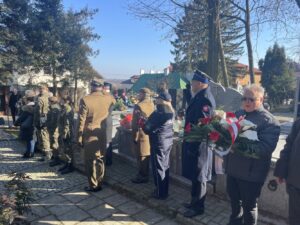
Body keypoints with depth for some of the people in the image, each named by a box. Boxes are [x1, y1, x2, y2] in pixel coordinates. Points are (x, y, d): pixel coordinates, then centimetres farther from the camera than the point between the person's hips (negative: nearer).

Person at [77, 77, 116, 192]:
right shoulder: (108, 99, -3)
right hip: (102, 135, 4)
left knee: (90, 161, 8)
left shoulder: (85, 100, -13)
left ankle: (93, 185, 17)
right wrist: (105, 92, 23)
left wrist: (79, 137, -4)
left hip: (89, 135, -3)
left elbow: (81, 121, -11)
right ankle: (99, 183, 25)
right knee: (100, 160, 15)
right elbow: (114, 101, 23)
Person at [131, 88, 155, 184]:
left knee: (141, 157, 4)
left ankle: (142, 176, 15)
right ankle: (145, 174, 29)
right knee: (146, 155, 17)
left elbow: (136, 123, -17)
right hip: (150, 134, 8)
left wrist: (134, 136, -10)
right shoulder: (152, 105, 4)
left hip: (141, 135, -7)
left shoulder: (139, 106, -17)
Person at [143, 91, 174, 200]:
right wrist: (148, 120, 11)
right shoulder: (171, 112, 5)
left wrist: (144, 123, 4)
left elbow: (147, 129, -18)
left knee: (158, 168, 5)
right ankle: (165, 191, 29)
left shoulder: (157, 113, -19)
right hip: (168, 141, 8)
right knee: (165, 166, 16)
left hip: (158, 143, -8)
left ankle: (160, 193, 17)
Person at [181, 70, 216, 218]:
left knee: (198, 177, 6)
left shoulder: (205, 99, -19)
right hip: (193, 142, 9)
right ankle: (195, 202, 36)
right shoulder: (198, 97, 11)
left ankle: (198, 207, 22)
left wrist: (194, 147, -21)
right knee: (194, 176, 20)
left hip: (198, 145, -9)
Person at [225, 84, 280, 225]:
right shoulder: (238, 114, 8)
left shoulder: (269, 121, -13)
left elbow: (267, 147, -23)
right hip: (233, 168, 6)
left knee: (249, 205, 13)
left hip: (251, 172, -6)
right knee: (234, 200, 24)